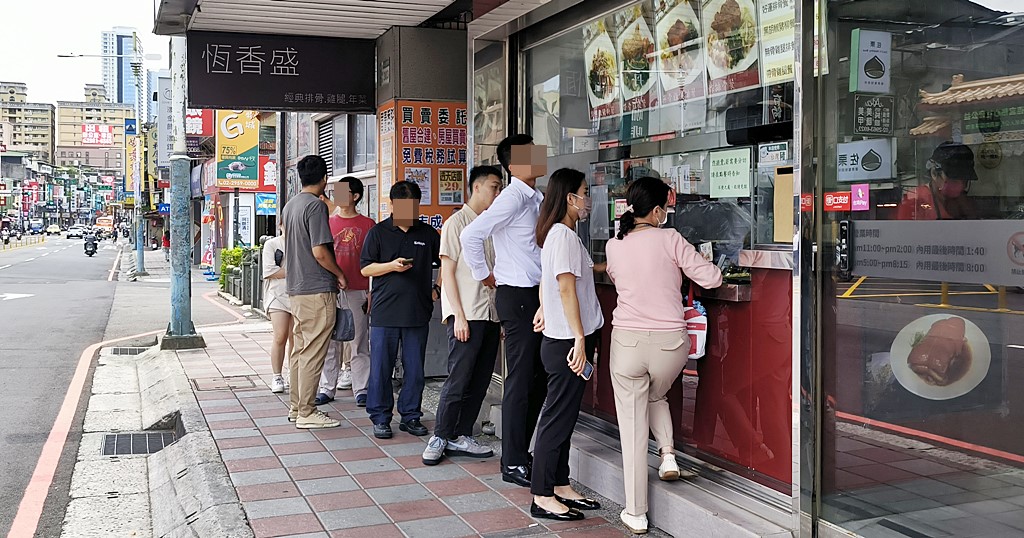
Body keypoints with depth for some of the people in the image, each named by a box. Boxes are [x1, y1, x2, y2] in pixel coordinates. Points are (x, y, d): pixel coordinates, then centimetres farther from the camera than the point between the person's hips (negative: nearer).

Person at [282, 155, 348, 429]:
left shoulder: (290, 205, 14)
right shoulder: (316, 205, -14)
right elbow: (319, 252, -20)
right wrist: (340, 274, -5)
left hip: (296, 288, 9)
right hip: (318, 289, -9)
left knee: (300, 349, 14)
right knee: (313, 353, -4)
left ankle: (297, 406, 21)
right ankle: (307, 413, -1)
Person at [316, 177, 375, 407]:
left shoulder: (367, 224, 3)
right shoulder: (328, 222, 12)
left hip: (357, 291, -3)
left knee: (359, 342, 1)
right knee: (330, 342, 5)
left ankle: (361, 389, 7)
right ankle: (326, 388, 12)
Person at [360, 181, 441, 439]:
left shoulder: (428, 234, 10)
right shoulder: (378, 232, 3)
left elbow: (444, 264, 21)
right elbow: (365, 268, 2)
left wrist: (437, 288, 9)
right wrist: (392, 266, -12)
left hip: (418, 313, 2)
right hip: (384, 312, -2)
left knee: (415, 369, 7)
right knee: (381, 368, 1)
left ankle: (411, 416, 19)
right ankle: (380, 418, 12)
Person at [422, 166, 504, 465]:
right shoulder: (458, 222, -3)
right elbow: (447, 273, -7)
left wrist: (501, 318, 13)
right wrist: (459, 316, -14)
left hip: (490, 315, 7)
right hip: (466, 315, -7)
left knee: (480, 382, 7)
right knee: (458, 380, -6)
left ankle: (461, 437, 15)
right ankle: (440, 438, 5)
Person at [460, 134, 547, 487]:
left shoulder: (537, 199, 12)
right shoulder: (513, 197, -14)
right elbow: (470, 236, -24)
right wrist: (483, 275, -11)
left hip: (537, 295, 9)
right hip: (518, 296, -9)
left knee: (538, 378, 14)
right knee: (520, 381, -4)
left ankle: (520, 451, 26)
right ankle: (513, 464, 5)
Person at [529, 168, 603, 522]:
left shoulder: (555, 233, 15)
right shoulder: (564, 234, -15)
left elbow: (548, 279, 28)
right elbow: (567, 288, -20)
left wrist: (544, 309, 35)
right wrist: (580, 339, -21)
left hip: (560, 340, 10)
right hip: (568, 341, -10)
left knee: (564, 418, 14)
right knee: (557, 419, -3)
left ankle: (561, 487, 23)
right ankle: (542, 498, 4)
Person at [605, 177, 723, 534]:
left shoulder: (614, 246, 4)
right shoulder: (669, 239, -6)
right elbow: (710, 279, -5)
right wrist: (714, 271, 16)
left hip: (627, 342, 1)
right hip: (670, 342, -1)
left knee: (632, 428, 8)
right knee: (656, 397, 33)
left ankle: (635, 514, 13)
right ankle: (668, 453, 12)